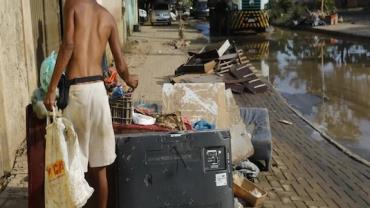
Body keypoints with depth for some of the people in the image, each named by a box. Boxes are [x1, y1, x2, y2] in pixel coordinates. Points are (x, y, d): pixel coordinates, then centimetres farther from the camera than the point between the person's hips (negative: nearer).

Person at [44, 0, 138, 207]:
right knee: (98, 165, 15)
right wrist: (130, 81, 36)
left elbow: (68, 45, -13)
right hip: (98, 89, 5)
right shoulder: (108, 17, 13)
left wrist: (51, 89, -12)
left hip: (76, 89, -4)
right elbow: (121, 65, 14)